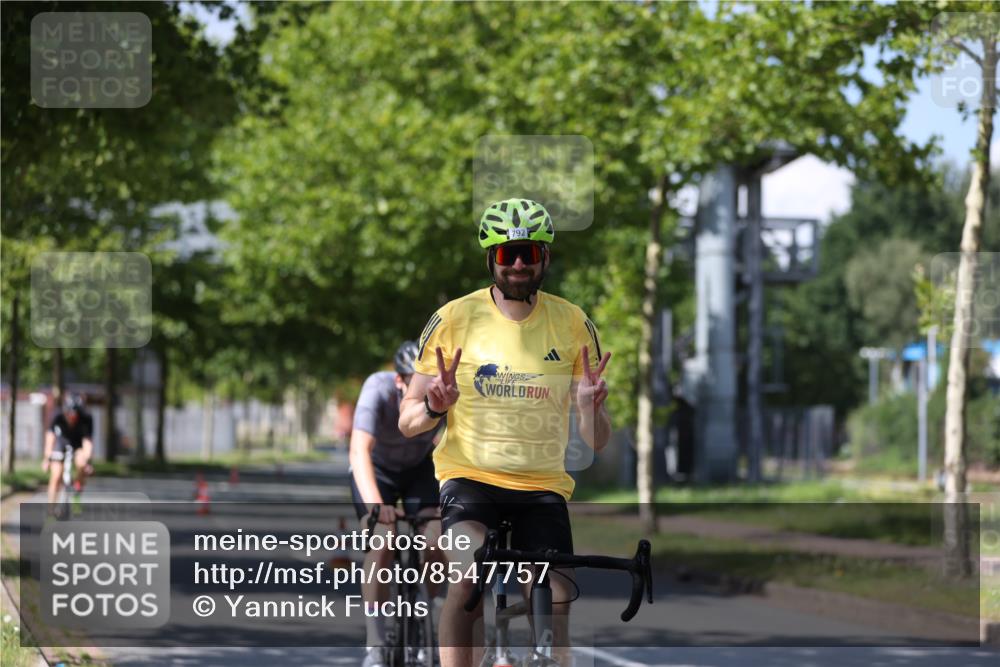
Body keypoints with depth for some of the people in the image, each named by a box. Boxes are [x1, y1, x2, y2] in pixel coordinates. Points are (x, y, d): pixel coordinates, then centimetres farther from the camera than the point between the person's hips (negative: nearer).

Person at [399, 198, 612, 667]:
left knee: (557, 601, -12)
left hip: (543, 488, 2)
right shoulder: (455, 318, -4)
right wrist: (435, 407, -23)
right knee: (470, 577, -28)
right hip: (470, 476, -2)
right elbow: (407, 421, 0)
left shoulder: (573, 324, 0)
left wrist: (589, 406, -22)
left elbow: (597, 442, 1)